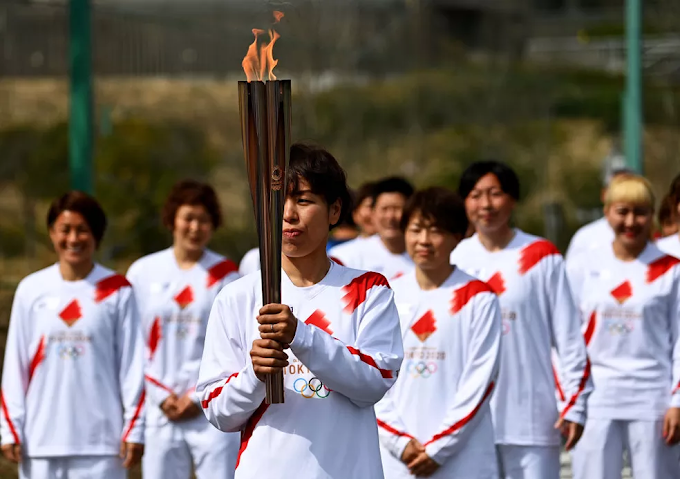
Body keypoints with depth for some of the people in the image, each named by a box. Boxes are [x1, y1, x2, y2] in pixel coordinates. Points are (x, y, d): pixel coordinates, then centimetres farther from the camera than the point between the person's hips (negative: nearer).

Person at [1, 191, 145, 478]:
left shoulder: (117, 291, 1)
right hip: (42, 441, 2)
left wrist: (134, 428, -4)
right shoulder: (31, 290, 6)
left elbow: (132, 365, 1)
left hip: (101, 442, -2)